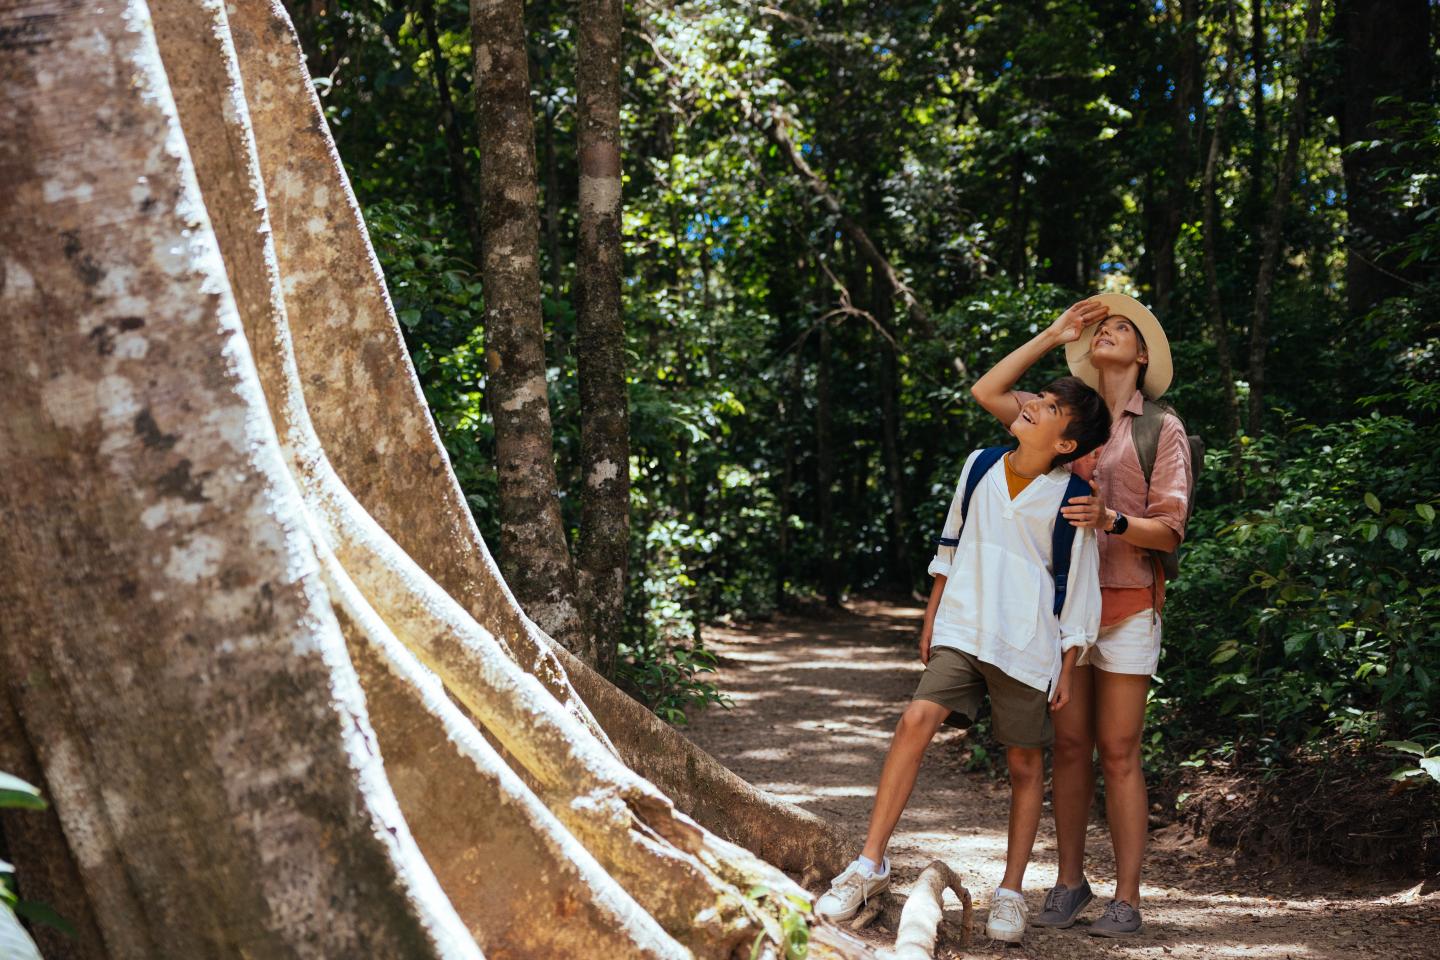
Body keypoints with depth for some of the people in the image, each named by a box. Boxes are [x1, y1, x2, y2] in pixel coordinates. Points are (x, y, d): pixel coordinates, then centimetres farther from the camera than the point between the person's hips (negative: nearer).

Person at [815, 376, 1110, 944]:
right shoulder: (981, 467, 3)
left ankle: (1010, 892, 21)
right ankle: (870, 864, -7)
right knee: (916, 720, -13)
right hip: (962, 634, 3)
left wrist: (1067, 670, -2)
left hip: (1029, 649, -3)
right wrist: (932, 615, 16)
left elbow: (1079, 592, -3)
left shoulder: (1072, 502, -8)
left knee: (1024, 763, 6)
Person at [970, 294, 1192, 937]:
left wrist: (1111, 520, -24)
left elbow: (1168, 531, -4)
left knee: (1118, 753, -3)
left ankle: (1127, 897, 4)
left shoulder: (1162, 428, 1)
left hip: (1126, 605, -3)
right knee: (1069, 747, 6)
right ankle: (1069, 882, 16)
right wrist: (1053, 335, 10)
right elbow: (987, 392, 10)